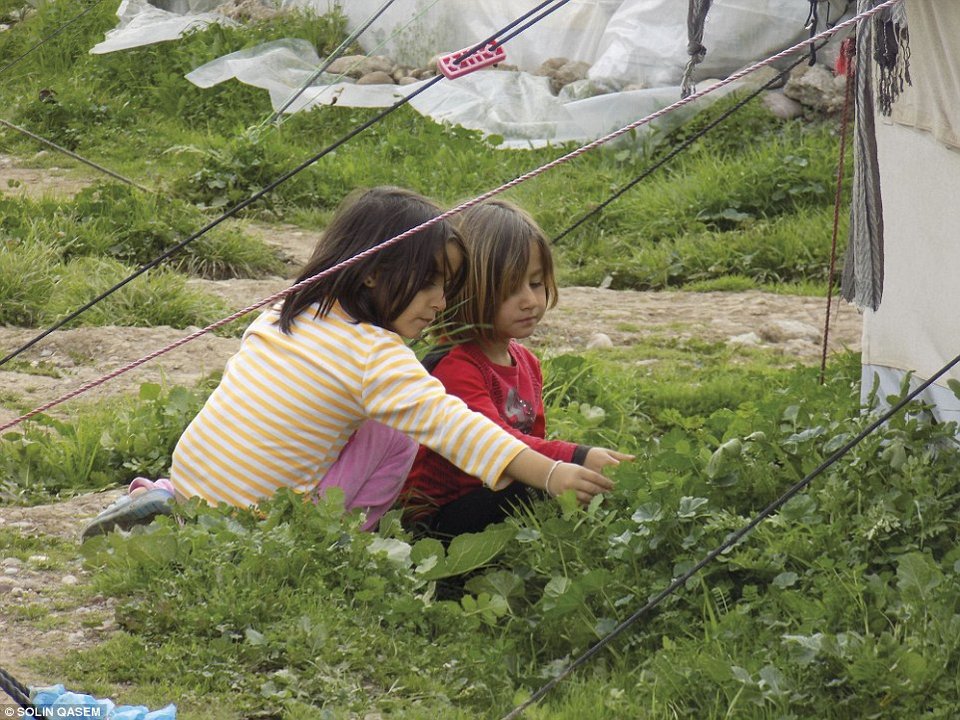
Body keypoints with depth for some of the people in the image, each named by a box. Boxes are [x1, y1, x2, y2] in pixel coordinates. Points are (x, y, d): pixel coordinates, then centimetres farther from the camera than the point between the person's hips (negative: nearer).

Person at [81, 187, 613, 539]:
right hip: (255, 519, -7)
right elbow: (448, 422, -21)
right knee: (396, 434, -3)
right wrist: (548, 474, -26)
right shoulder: (376, 355, -13)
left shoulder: (285, 314, 10)